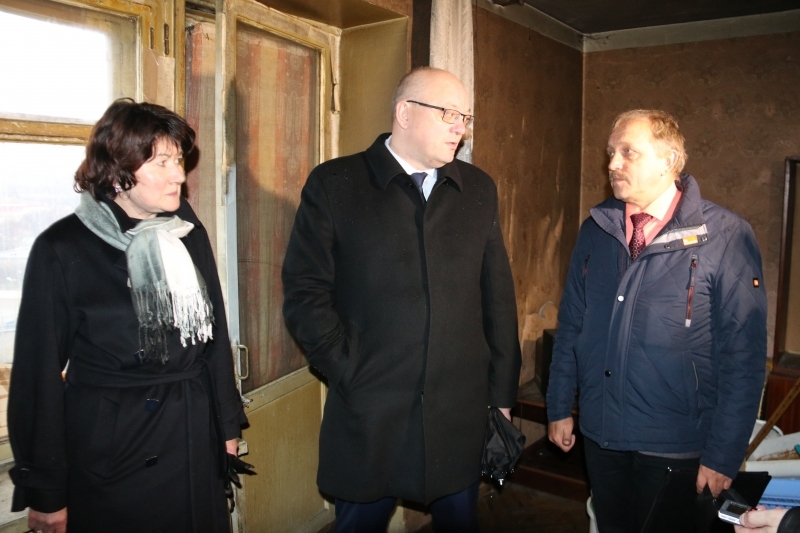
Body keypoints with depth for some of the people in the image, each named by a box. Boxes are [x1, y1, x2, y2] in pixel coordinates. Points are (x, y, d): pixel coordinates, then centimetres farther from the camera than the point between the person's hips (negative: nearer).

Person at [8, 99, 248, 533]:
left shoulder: (189, 233, -1)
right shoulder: (61, 249, -12)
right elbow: (38, 369, -8)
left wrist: (228, 422, 10)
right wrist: (44, 490, -4)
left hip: (192, 435, 4)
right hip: (106, 444, -4)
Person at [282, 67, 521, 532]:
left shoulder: (479, 189, 6)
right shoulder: (334, 184, -4)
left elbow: (498, 296, 6)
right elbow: (305, 292, -6)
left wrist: (502, 393, 5)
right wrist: (349, 372, -11)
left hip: (463, 410, 3)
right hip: (369, 412, -2)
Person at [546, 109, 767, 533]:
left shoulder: (726, 237, -12)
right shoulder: (595, 230, 0)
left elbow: (744, 354, -12)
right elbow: (571, 324, 5)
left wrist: (724, 455, -12)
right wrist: (559, 407, 6)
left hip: (676, 448, -4)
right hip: (600, 434, 4)